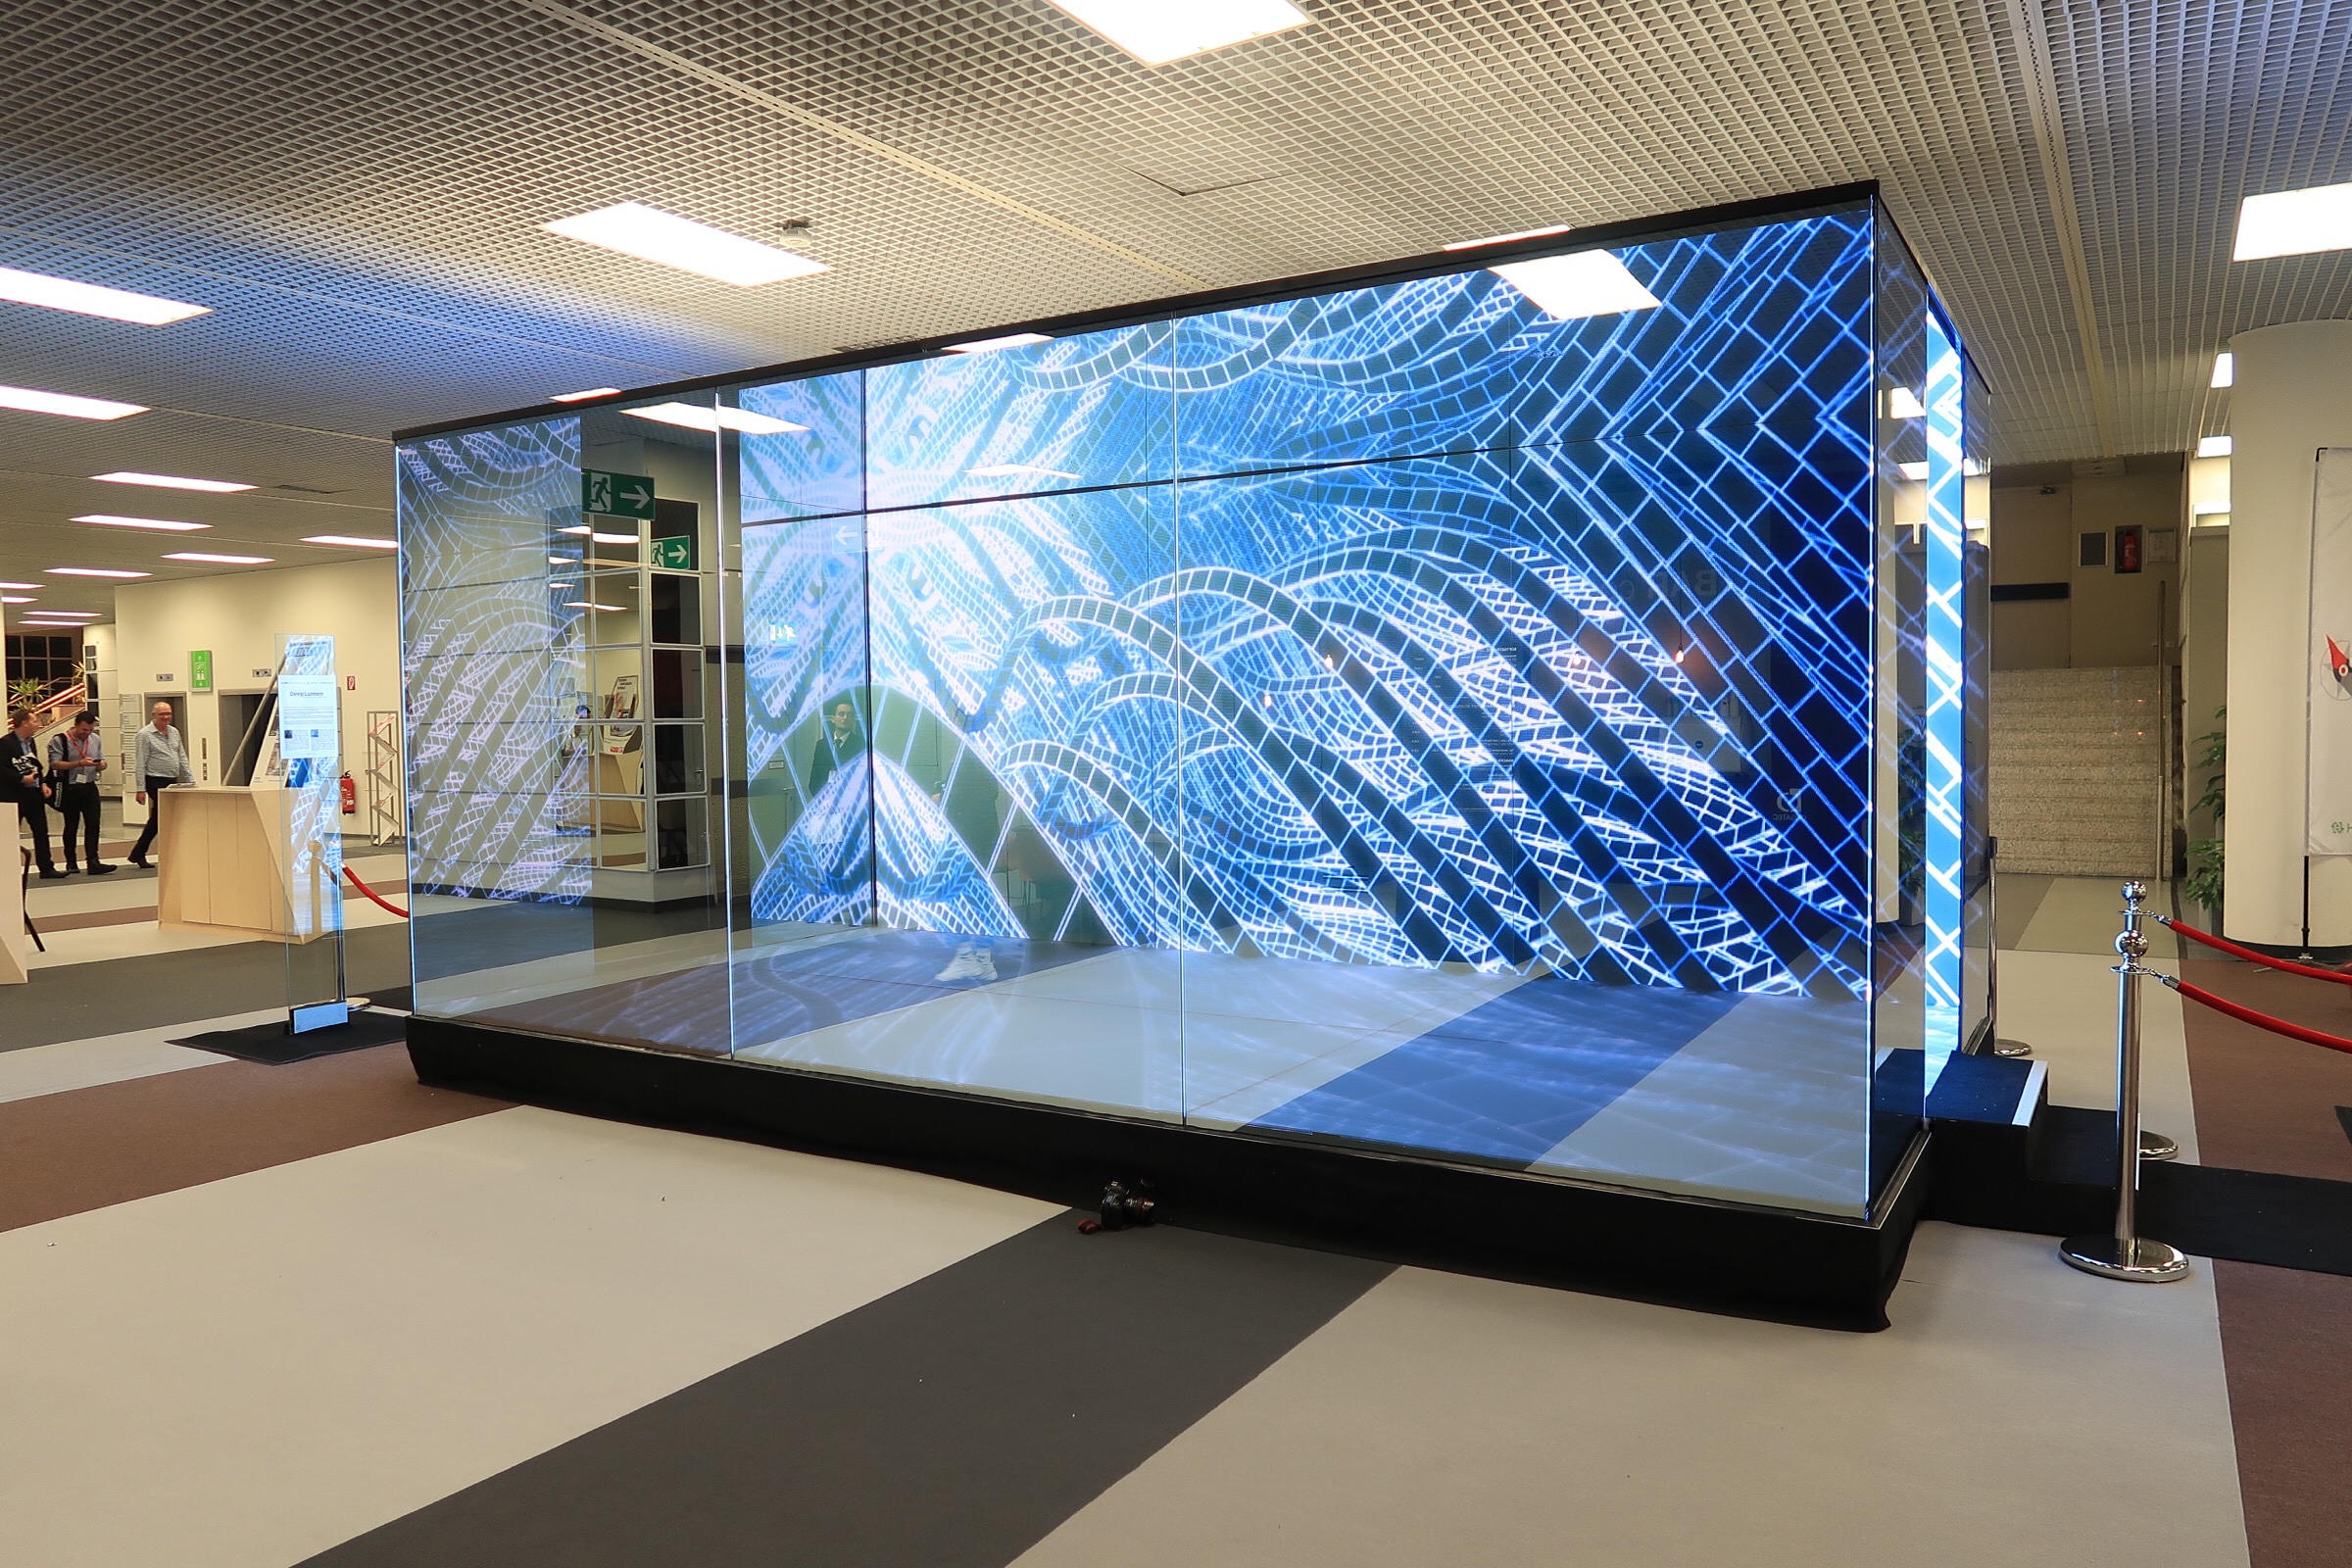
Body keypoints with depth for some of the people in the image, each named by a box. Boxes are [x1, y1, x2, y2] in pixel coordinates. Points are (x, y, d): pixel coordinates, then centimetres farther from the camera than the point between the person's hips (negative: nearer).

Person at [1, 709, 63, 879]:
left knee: (41, 831, 6)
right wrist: (22, 779, -21)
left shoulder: (31, 741, 12)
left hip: (34, 793, 7)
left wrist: (43, 783, 5)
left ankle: (47, 868, 9)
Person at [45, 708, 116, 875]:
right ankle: (71, 863, 17)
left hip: (90, 787, 3)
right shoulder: (59, 740, -6)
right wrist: (79, 763, -24)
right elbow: (55, 764, -14)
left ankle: (93, 862, -8)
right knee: (71, 826, 7)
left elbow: (103, 762, 14)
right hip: (69, 789, -3)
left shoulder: (95, 740, 9)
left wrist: (101, 764, -10)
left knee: (93, 824, -6)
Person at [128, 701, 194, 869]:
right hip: (156, 782, -7)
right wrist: (141, 789, -14)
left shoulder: (174, 732, 13)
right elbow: (140, 763, -10)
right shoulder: (145, 735, -7)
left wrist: (191, 780, 9)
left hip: (172, 782, 7)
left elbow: (182, 758, 17)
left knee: (156, 820, 11)